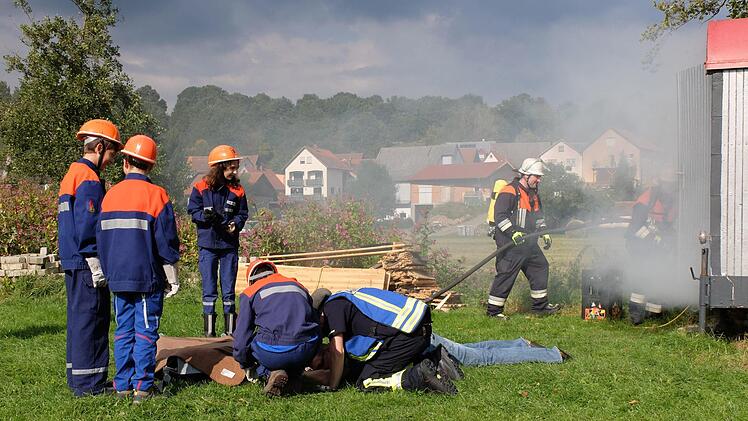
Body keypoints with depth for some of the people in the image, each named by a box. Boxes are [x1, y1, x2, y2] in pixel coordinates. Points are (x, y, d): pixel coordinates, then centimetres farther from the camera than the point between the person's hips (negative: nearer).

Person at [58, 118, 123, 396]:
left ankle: (77, 377, 22)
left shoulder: (72, 174, 17)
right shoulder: (90, 180, -14)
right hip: (87, 262, -10)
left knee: (79, 318, 15)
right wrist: (96, 265, -19)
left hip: (73, 263, 10)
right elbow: (87, 225, -20)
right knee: (91, 319, -6)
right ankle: (88, 383, -3)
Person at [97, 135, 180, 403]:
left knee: (123, 331, 11)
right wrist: (172, 278, 1)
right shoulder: (156, 195, -8)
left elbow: (101, 238, 12)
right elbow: (167, 242, -7)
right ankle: (142, 386, 0)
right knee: (145, 331, 0)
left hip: (118, 278, 4)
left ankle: (123, 384, 13)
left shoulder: (110, 195, 5)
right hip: (148, 279, -4)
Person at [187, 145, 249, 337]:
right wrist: (205, 216, -20)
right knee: (209, 290, 3)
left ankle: (230, 330, 14)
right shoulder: (201, 188, -2)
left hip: (230, 245, 2)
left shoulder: (237, 190, 3)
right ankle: (209, 331, 8)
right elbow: (193, 211, 0)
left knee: (229, 290, 7)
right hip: (208, 245, -2)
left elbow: (242, 214, 6)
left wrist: (235, 224, -14)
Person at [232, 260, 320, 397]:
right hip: (307, 352, 4)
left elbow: (242, 335, 12)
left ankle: (269, 373, -1)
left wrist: (245, 365, 31)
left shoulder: (250, 292, 15)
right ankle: (294, 375, 13)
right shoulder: (298, 286, 27)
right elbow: (315, 322, 32)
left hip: (272, 353, -3)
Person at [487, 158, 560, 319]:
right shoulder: (509, 192, -14)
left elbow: (538, 216, 27)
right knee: (506, 275, -9)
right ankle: (494, 309, -2)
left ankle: (541, 305, 25)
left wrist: (545, 233, 14)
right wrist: (514, 233, -26)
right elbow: (499, 216, -20)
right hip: (510, 244, -9)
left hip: (528, 243, 9)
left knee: (540, 266, 14)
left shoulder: (534, 194, 16)